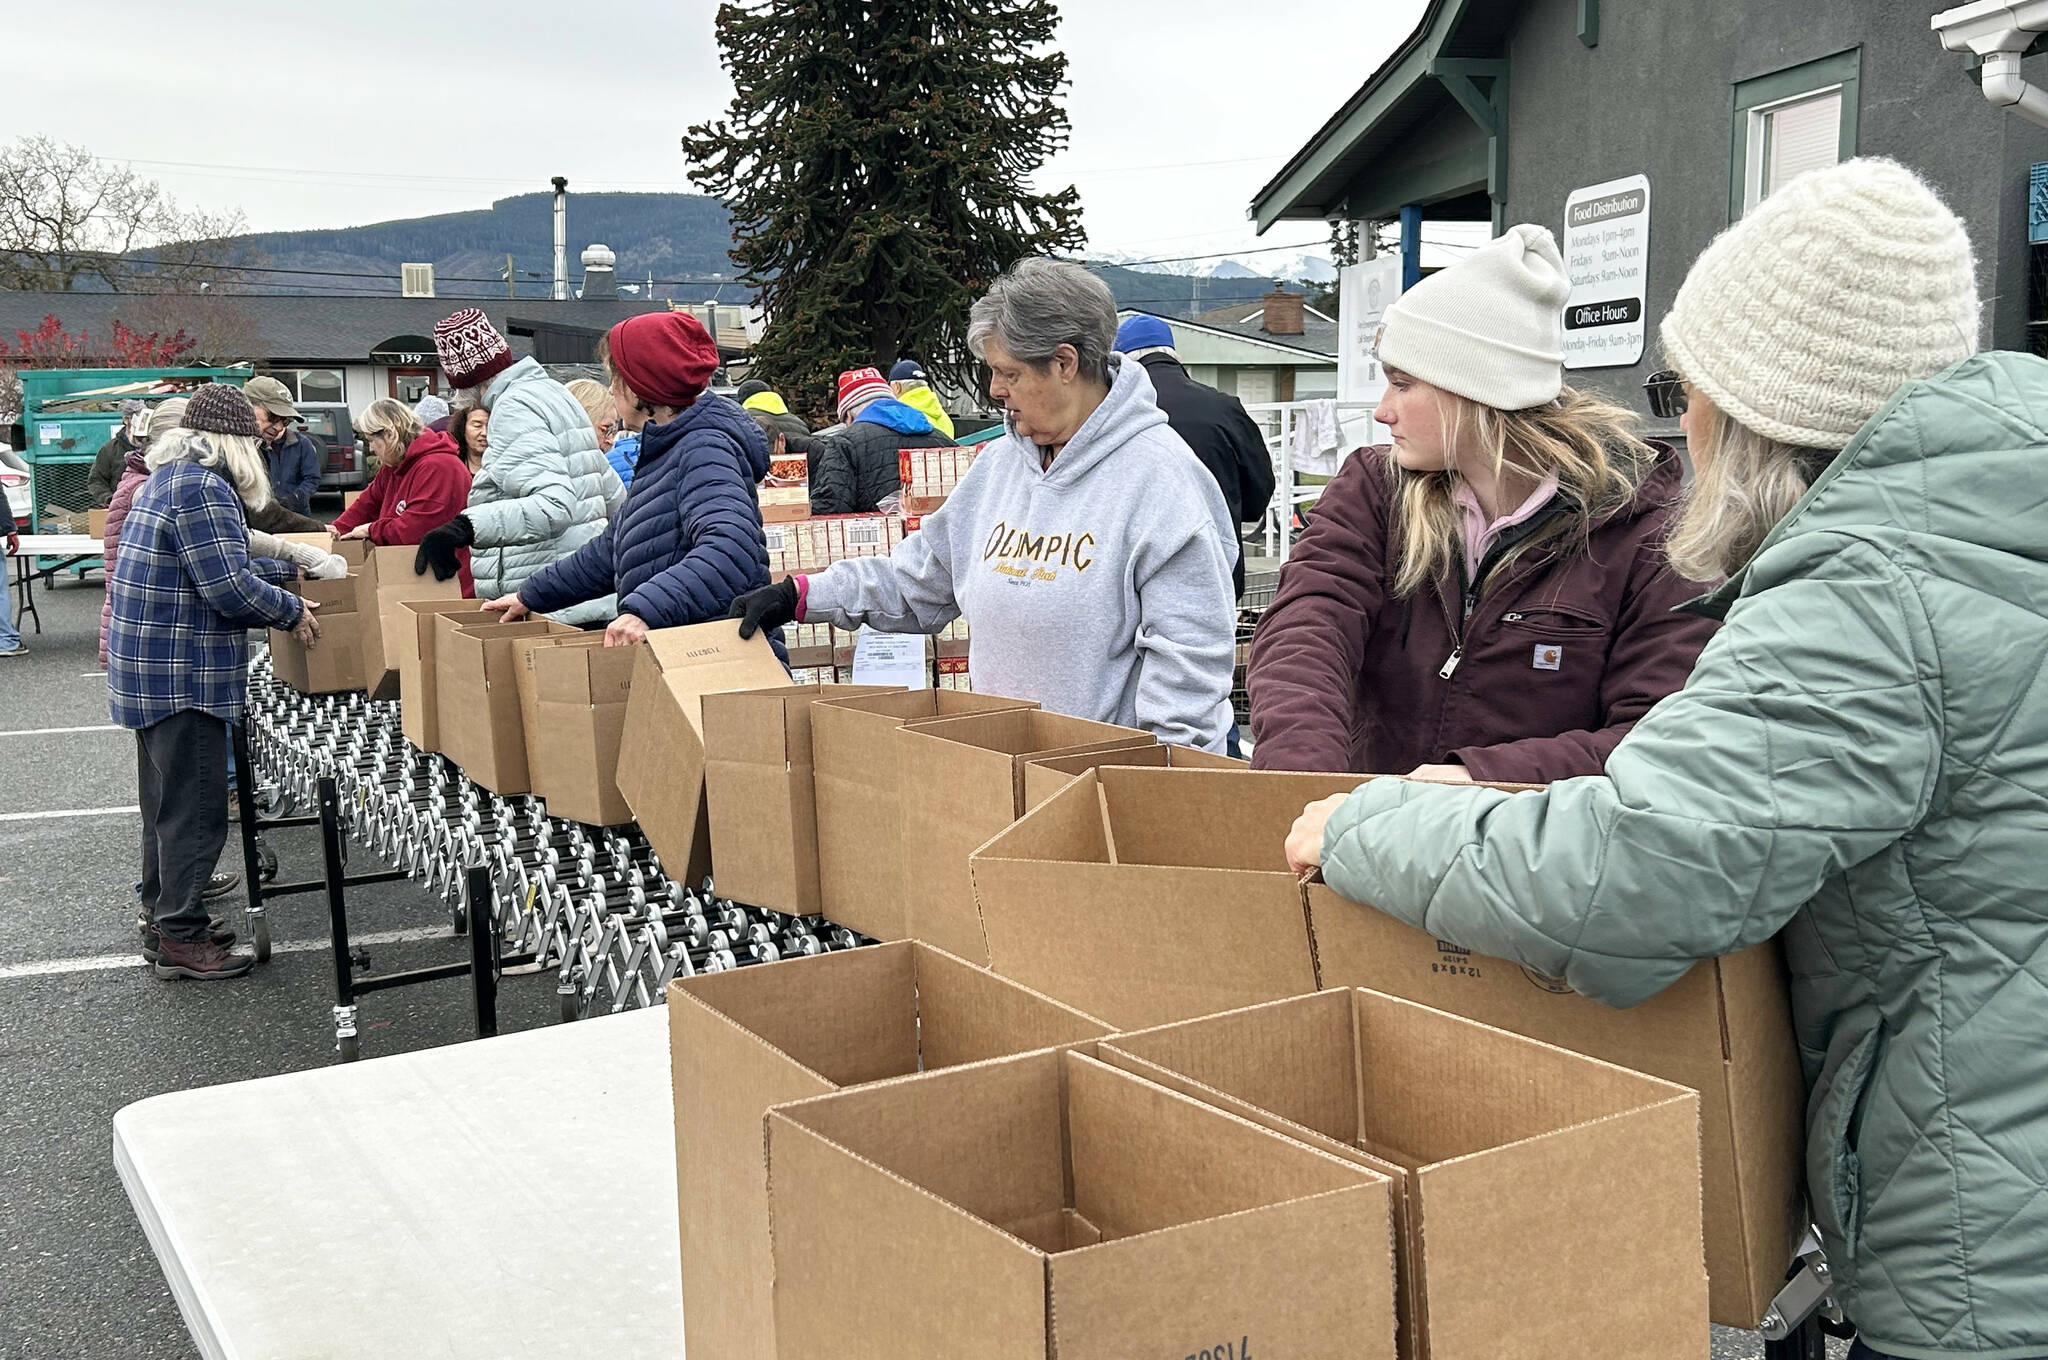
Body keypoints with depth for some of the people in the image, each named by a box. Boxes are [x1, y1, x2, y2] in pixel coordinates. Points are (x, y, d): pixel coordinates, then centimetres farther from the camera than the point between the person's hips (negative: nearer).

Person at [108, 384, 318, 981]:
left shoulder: (168, 478, 15)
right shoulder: (203, 488, -18)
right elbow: (230, 588, -22)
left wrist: (289, 568, 28)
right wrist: (291, 610, -7)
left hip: (149, 670, 11)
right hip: (182, 678, -11)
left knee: (165, 801, 18)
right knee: (194, 808, -4)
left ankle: (164, 920, 28)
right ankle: (181, 940, 3)